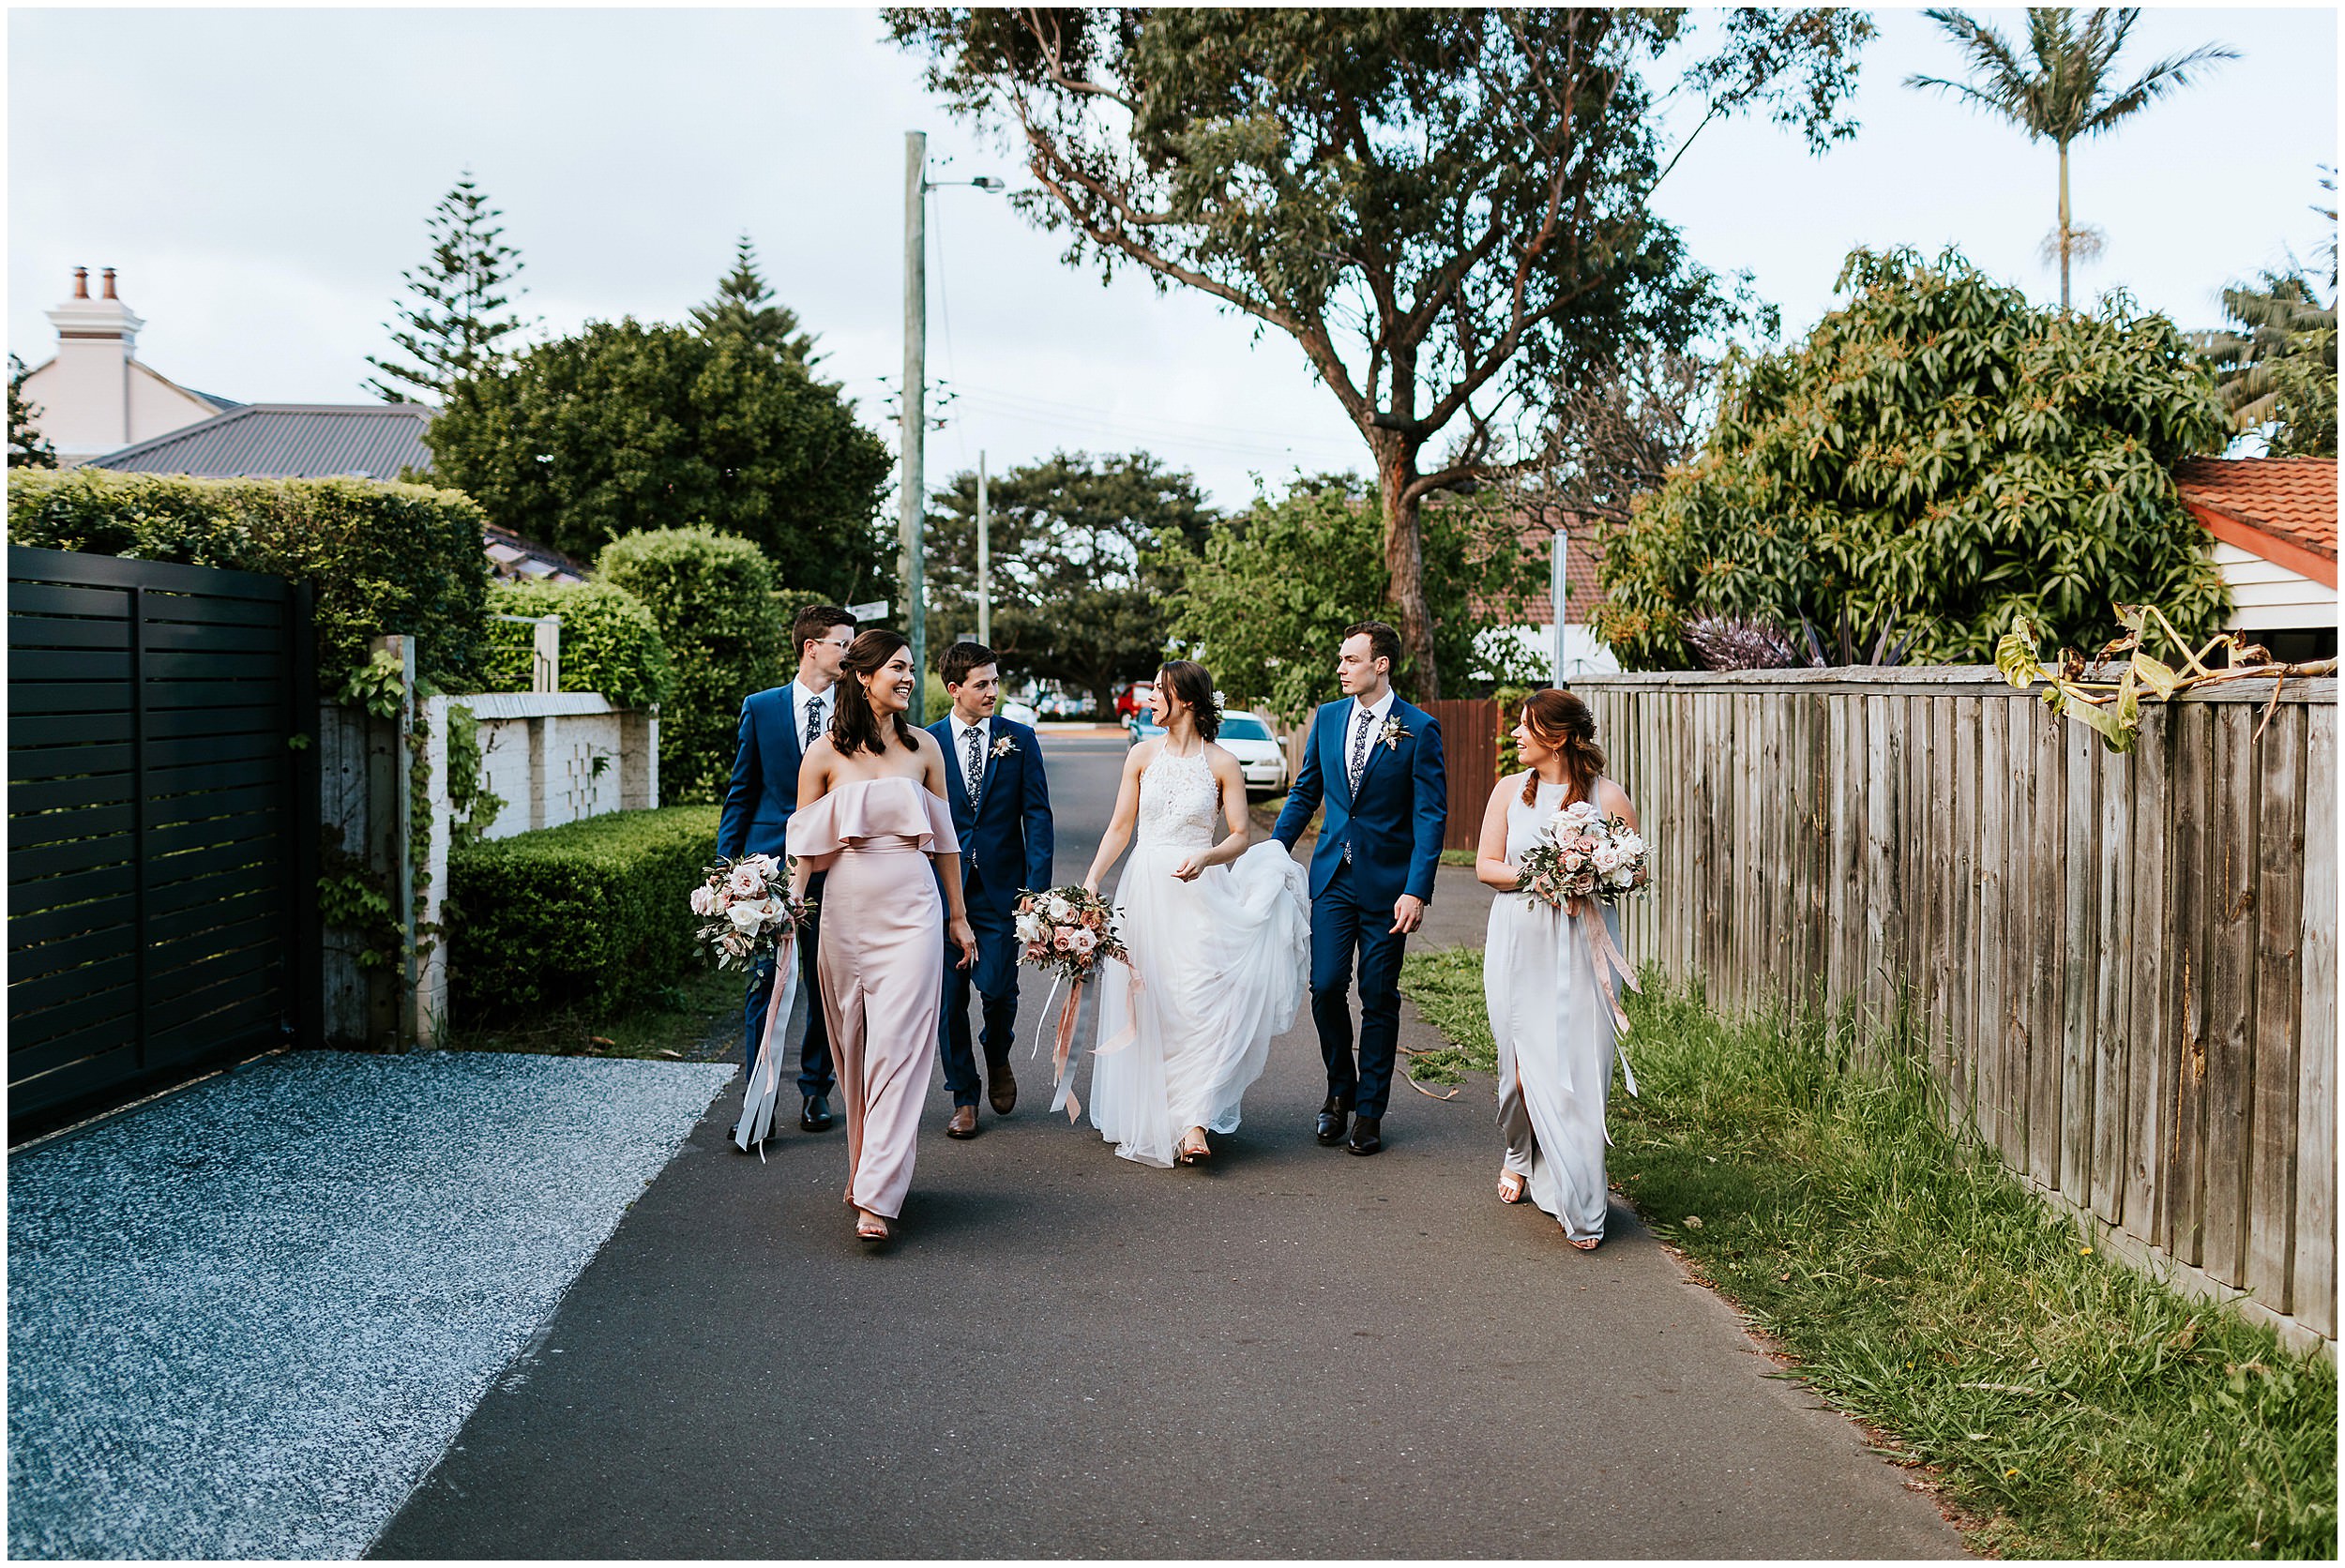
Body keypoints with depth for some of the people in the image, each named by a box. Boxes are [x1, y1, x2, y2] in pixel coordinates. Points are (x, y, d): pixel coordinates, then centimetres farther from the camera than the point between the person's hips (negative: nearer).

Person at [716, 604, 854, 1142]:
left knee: (826, 989, 9)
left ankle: (815, 1091, 24)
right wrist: (727, 864, 2)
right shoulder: (761, 708, 4)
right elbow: (741, 792, 8)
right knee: (764, 986, -3)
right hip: (770, 864, -1)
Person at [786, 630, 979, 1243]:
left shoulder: (923, 747, 6)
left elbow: (944, 838, 12)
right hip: (846, 911, 0)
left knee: (898, 1046, -9)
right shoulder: (824, 755, 1)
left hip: (912, 911, 0)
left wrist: (958, 917, 15)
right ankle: (868, 1165, 27)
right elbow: (807, 847, 4)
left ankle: (877, 1196, -10)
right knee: (853, 1049, 9)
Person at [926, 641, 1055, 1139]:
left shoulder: (1020, 740, 3)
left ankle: (998, 1059, 27)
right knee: (950, 996, 4)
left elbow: (1037, 815, 1)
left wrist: (1037, 884, -8)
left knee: (998, 989, -6)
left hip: (1001, 887, 0)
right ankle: (963, 1096, 19)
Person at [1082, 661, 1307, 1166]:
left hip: (1200, 894, -3)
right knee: (1148, 1006, 4)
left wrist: (1205, 858, -17)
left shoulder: (1222, 764, 0)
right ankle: (1148, 1118, 16)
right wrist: (1092, 879, -3)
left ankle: (1193, 1123, -12)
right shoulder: (1143, 755, 7)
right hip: (1145, 891, 3)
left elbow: (1240, 837, 1)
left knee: (1198, 1002, -10)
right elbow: (1120, 828, 9)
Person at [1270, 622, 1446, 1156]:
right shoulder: (1327, 717, 7)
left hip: (1386, 881, -3)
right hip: (1333, 875, 3)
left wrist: (1417, 890, -16)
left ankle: (1369, 1111, 16)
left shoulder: (1419, 728, -7)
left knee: (1379, 998, 4)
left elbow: (1430, 815, -9)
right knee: (1326, 987, -2)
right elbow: (1305, 794, 16)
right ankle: (1339, 1090, 21)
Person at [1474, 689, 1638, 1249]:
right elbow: (1486, 865, 6)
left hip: (1582, 948, -2)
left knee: (1578, 1070, -7)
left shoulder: (1607, 797, 0)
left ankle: (1580, 1207, 0)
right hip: (1519, 946, 2)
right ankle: (1520, 1154, 33)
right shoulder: (1510, 790, 7)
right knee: (1522, 1064, 4)